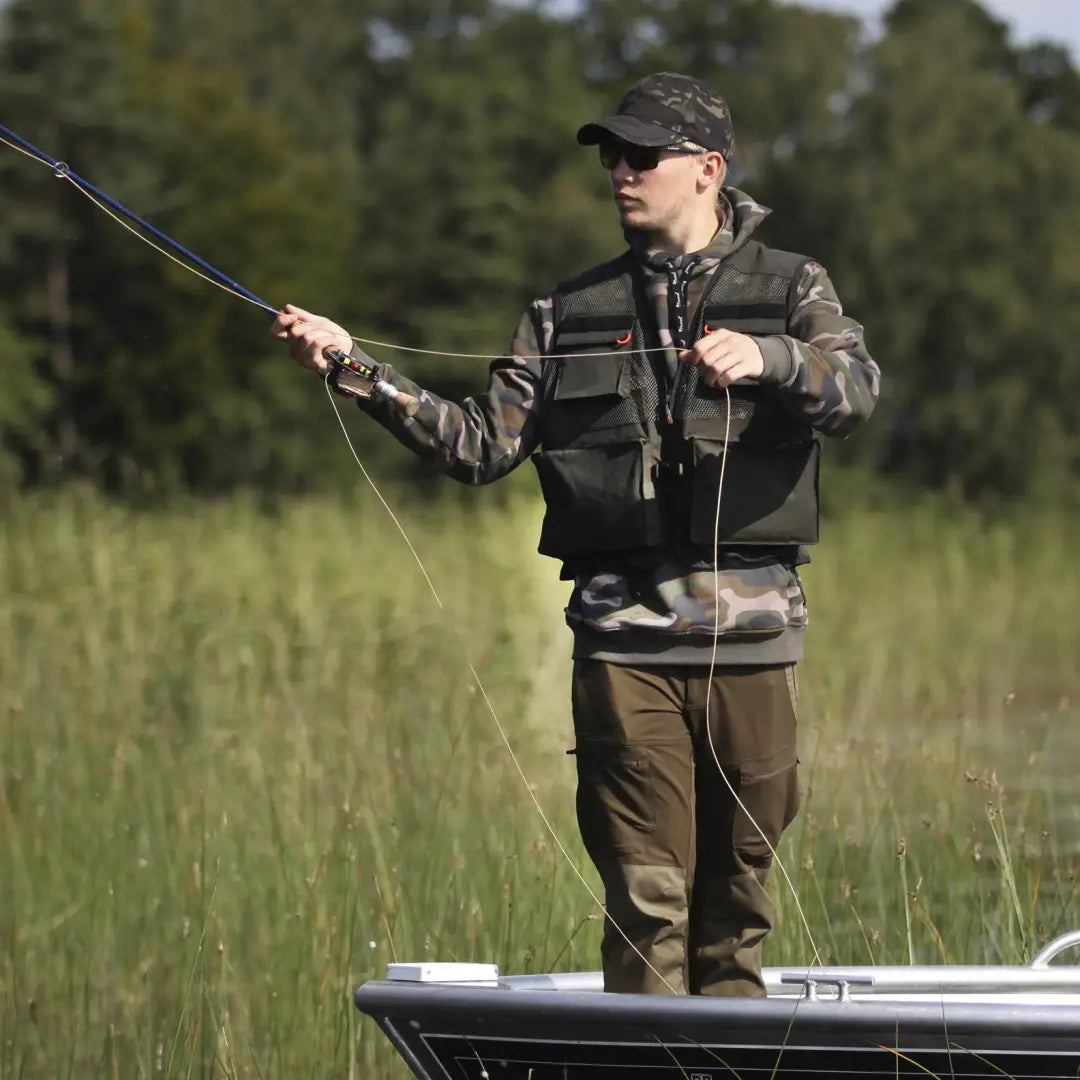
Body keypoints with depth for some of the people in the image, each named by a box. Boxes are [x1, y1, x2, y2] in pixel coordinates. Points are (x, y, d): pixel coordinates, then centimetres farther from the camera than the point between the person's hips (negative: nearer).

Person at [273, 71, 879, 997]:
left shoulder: (791, 291, 9)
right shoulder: (571, 314, 15)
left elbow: (855, 392, -10)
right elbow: (482, 445, 8)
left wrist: (767, 358, -31)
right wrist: (357, 368, -3)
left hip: (752, 636, -1)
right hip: (624, 635, 1)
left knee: (737, 898, 4)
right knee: (647, 897, -6)